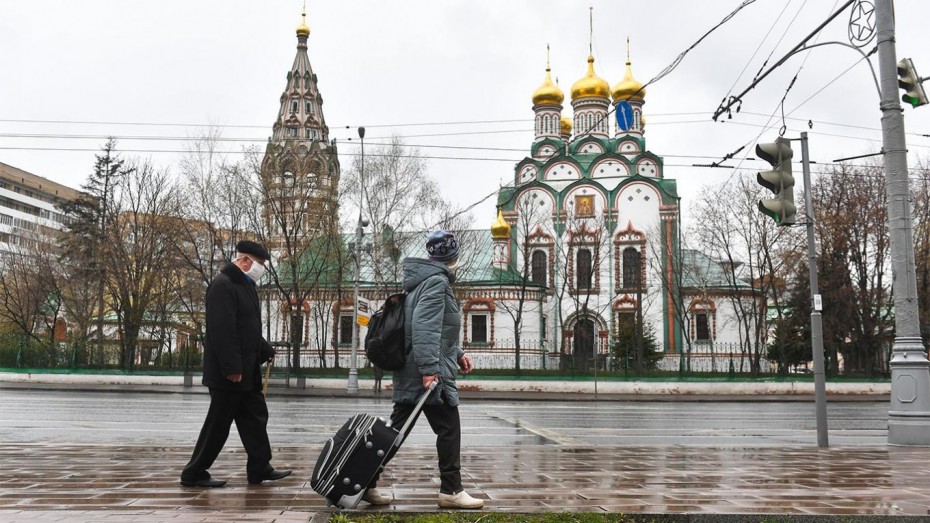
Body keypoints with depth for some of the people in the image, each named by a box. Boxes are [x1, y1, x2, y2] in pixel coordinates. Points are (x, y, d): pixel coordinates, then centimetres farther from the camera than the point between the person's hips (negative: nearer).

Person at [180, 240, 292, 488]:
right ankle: (194, 474, 11)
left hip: (247, 370, 10)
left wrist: (266, 351, 16)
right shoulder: (223, 285, -17)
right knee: (218, 423, 0)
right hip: (230, 373, -10)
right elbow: (221, 330, -24)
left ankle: (260, 468, 22)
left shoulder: (246, 285, 15)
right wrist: (231, 368, -25)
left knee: (256, 418, 13)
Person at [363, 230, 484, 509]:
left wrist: (457, 353, 24)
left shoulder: (423, 278, 19)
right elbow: (424, 326, -24)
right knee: (449, 430, 1)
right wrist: (429, 368, -27)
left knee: (397, 429, 11)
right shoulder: (438, 281, -12)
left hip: (409, 372, 9)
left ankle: (366, 481, 12)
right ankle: (451, 491, 8)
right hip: (430, 373, -9)